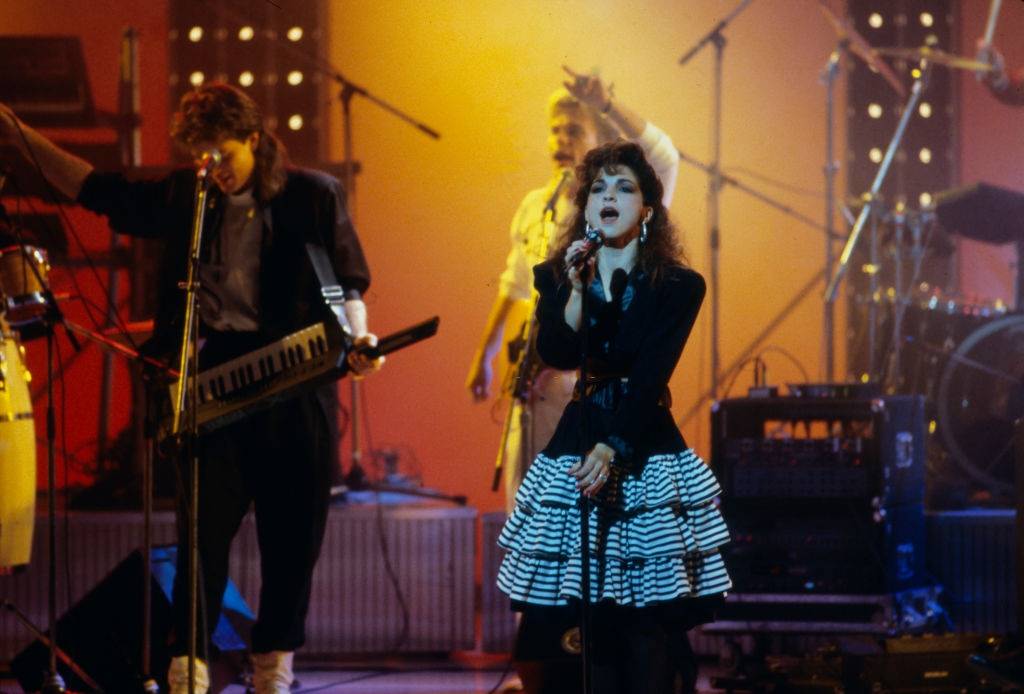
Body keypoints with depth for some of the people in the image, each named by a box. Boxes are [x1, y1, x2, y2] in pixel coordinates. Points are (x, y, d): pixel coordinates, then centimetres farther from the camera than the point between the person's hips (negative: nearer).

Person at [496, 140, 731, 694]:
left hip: (646, 456, -2)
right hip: (574, 450, 2)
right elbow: (555, 354, -10)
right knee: (583, 617, -5)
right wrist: (576, 291, -23)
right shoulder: (555, 278, 7)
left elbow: (651, 378, -10)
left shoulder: (678, 287, 0)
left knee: (647, 617, -7)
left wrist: (612, 450, -20)